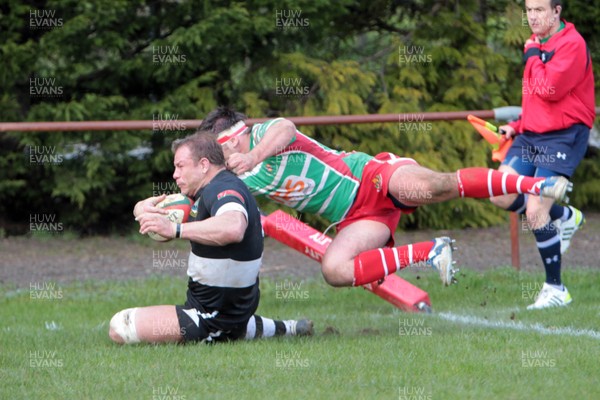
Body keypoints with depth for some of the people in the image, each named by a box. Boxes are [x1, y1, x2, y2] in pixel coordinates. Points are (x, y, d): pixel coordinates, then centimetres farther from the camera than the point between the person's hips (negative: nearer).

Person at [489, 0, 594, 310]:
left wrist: (533, 57, -11)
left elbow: (550, 89, -25)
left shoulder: (572, 44, -13)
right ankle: (564, 217, 20)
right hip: (532, 134, 9)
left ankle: (555, 290, -3)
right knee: (502, 195, -5)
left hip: (564, 136, -9)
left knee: (536, 212, -15)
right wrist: (517, 127, 16)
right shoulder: (536, 44, 15)